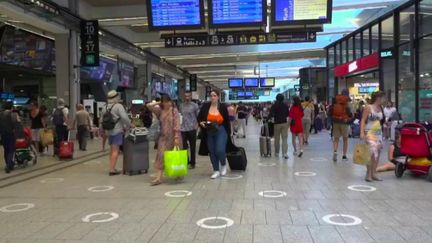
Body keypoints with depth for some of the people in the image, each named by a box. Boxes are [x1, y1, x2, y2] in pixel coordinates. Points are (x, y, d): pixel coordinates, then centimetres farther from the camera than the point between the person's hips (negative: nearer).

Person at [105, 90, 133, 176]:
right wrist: (129, 124, -6)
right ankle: (112, 169, -8)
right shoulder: (118, 106, -11)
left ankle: (112, 167, 21)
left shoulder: (107, 107, 12)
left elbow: (103, 118, 16)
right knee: (116, 150, -6)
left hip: (109, 131, 8)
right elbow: (124, 117, -21)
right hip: (117, 131, -8)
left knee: (112, 150, 16)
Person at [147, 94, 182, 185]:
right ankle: (158, 178, -5)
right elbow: (148, 105, -3)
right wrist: (158, 103, -2)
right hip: (163, 137, 3)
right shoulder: (160, 110, 4)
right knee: (161, 156, -4)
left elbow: (177, 124, -13)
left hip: (173, 136, -3)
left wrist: (176, 137, -19)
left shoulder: (174, 110, -8)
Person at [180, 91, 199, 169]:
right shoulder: (181, 105, 12)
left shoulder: (194, 105, 0)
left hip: (192, 129, -3)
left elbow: (199, 116, -1)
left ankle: (192, 163, 14)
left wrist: (197, 124, -12)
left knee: (192, 147, 4)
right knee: (184, 147, 2)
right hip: (183, 129, 4)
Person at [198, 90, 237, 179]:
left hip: (221, 132, -3)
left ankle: (224, 164, 18)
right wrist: (201, 123, -15)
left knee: (220, 150, -14)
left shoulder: (223, 107, -5)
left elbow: (227, 121, 1)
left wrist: (228, 133, 0)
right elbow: (199, 118, 7)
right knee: (212, 152, 7)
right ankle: (216, 171, 21)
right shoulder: (205, 106, -2)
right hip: (209, 133, 3)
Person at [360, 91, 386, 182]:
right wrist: (362, 133, -18)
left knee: (377, 154, 6)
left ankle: (373, 173, 14)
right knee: (373, 153, -15)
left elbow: (381, 121, 17)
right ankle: (368, 174, -6)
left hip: (379, 133, 7)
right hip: (370, 133, -7)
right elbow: (363, 120, -10)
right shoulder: (368, 108, -7)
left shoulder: (380, 108, 12)